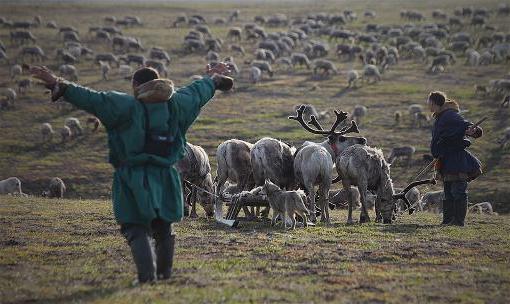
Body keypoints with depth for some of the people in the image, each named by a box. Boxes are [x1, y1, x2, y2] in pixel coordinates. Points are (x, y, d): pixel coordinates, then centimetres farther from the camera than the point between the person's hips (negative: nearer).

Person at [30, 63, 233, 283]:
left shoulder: (126, 106, -10)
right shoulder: (174, 105, 5)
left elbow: (90, 99, -15)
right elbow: (197, 93, 24)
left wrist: (58, 85, -13)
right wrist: (213, 80, 44)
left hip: (133, 180, -5)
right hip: (165, 179, 5)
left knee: (137, 230, -3)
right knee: (163, 228, 20)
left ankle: (147, 275, -17)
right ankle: (164, 272, 30)